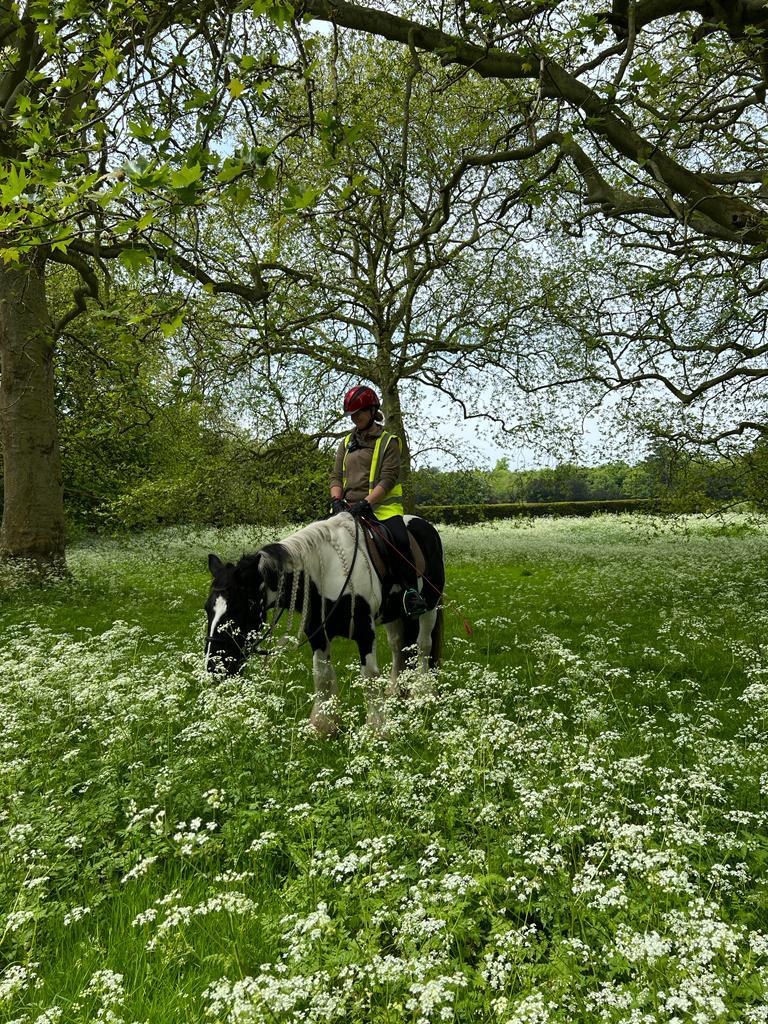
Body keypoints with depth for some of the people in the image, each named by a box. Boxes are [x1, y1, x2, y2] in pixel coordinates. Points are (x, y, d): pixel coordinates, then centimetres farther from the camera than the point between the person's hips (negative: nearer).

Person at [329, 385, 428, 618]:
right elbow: (336, 476, 14)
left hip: (380, 505, -5)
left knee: (399, 539, -30)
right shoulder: (347, 442, 18)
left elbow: (388, 478, -8)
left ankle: (410, 591, -18)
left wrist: (365, 503, -21)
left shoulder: (388, 441, 2)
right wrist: (336, 500, -7)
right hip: (348, 506, 5)